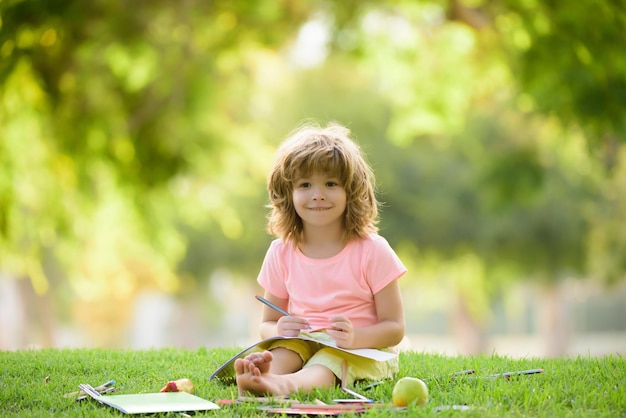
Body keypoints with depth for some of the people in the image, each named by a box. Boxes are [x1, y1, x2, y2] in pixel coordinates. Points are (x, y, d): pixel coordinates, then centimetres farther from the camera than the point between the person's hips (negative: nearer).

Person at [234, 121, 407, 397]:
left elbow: (395, 328, -6)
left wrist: (355, 337, -28)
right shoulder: (281, 253, 4)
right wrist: (278, 330, -14)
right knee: (280, 352, -29)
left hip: (363, 352, -4)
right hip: (302, 343, 4)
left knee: (325, 363, -36)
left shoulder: (371, 251, -7)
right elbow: (267, 323, 13)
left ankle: (281, 385, -66)